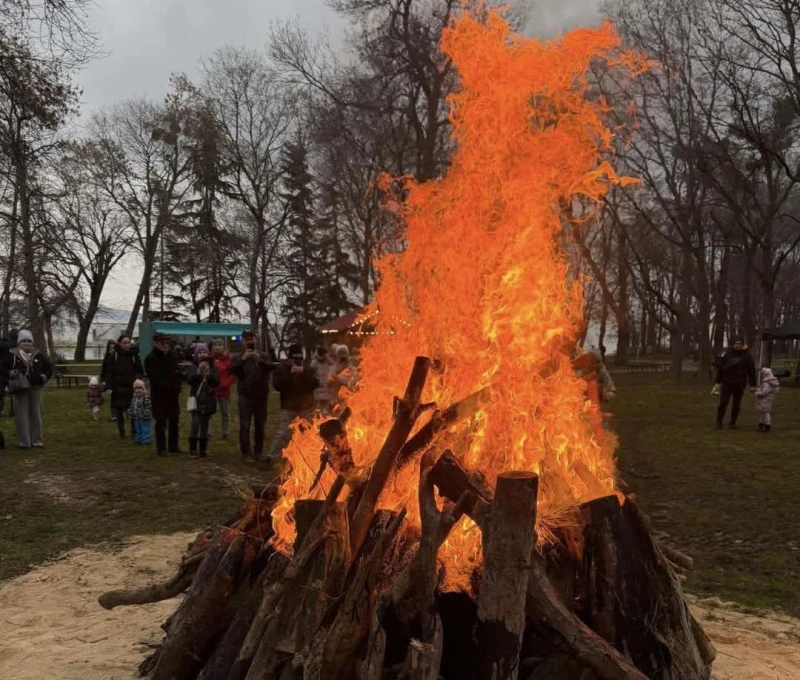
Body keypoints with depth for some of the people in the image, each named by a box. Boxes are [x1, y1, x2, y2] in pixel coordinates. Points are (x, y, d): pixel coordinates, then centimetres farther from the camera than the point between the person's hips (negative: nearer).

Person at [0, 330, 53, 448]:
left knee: (36, 414, 6)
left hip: (35, 389, 3)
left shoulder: (38, 355, 8)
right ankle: (24, 442, 4)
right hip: (19, 389, -3)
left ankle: (37, 440, 13)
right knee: (21, 416, -2)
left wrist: (43, 378, 3)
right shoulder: (12, 355, 0)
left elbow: (48, 367, 17)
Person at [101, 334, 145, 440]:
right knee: (119, 411, 6)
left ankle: (134, 431, 10)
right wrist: (108, 386, -10)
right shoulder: (113, 356, -2)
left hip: (131, 388, 1)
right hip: (118, 388, -1)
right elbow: (108, 373, -3)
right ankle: (121, 431, 19)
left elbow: (140, 371, 8)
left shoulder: (134, 355, 4)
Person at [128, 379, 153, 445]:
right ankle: (138, 439, 30)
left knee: (145, 430, -2)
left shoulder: (146, 397, -15)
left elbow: (149, 406, -18)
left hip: (144, 418, -7)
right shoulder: (134, 398, 8)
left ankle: (146, 441, 4)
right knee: (138, 430, 18)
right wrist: (130, 412, 8)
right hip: (136, 417, 7)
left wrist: (146, 413, -23)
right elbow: (131, 406, 17)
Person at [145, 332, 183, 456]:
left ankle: (173, 446, 18)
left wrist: (177, 387, -7)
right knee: (161, 422, -2)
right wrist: (170, 386, -17)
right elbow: (156, 378, -15)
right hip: (159, 395, -6)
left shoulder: (171, 357, 10)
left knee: (174, 420, 9)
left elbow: (178, 373, 10)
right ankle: (161, 448, 4)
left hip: (173, 394, 6)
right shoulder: (151, 359, -9)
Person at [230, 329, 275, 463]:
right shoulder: (238, 357, 7)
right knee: (244, 426, -6)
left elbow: (271, 366, -13)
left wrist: (260, 360, -31)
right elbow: (232, 370, -11)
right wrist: (242, 359, -23)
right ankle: (246, 453, -3)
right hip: (245, 396, -1)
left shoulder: (264, 356, 7)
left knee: (260, 426, 10)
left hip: (261, 396, 1)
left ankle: (258, 452, 22)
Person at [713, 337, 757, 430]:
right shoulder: (727, 354, 1)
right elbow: (720, 367, 4)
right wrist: (718, 382, 3)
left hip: (739, 384, 1)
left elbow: (752, 370, 1)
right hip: (727, 383, 0)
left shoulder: (747, 356, 0)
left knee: (736, 405, 8)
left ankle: (733, 423, 18)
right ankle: (719, 423, 2)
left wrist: (752, 385, -2)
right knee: (723, 403, -4)